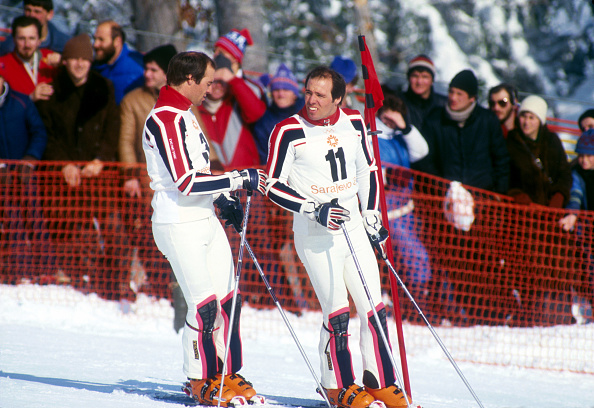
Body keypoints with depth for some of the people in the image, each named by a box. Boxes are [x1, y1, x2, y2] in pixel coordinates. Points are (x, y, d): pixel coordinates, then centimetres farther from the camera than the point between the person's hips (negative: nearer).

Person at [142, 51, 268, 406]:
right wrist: (239, 179, -19)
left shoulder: (185, 115, 16)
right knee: (205, 303, -9)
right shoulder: (165, 119, -16)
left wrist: (224, 199, 19)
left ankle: (227, 374, 16)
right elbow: (184, 181, -23)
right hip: (179, 225, -10)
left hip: (206, 220, 10)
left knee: (227, 299, 8)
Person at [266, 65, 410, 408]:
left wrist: (372, 217, 13)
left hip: (353, 226, 5)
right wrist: (314, 209, -18)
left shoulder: (354, 123, 3)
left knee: (375, 309, 5)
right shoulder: (289, 131, -10)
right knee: (337, 313, -9)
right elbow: (274, 185, -8)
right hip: (315, 235, -5)